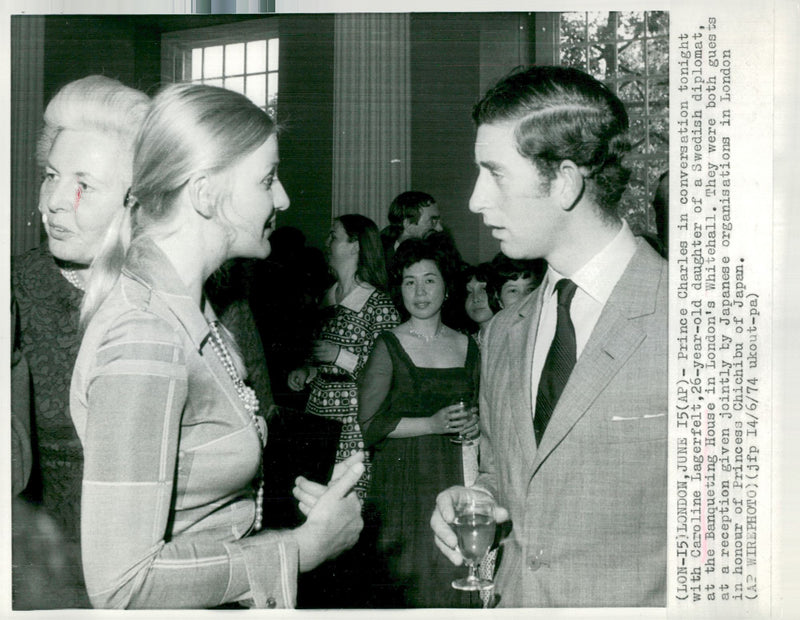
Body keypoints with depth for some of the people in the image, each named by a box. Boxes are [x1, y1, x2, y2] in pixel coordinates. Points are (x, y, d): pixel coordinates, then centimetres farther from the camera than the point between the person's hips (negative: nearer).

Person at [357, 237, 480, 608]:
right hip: (403, 483, -3)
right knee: (406, 581, -5)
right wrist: (431, 425, -15)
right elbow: (370, 424, -7)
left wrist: (475, 423, 1)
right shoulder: (388, 347, -2)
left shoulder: (466, 347, 11)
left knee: (453, 582, 0)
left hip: (456, 478, 3)